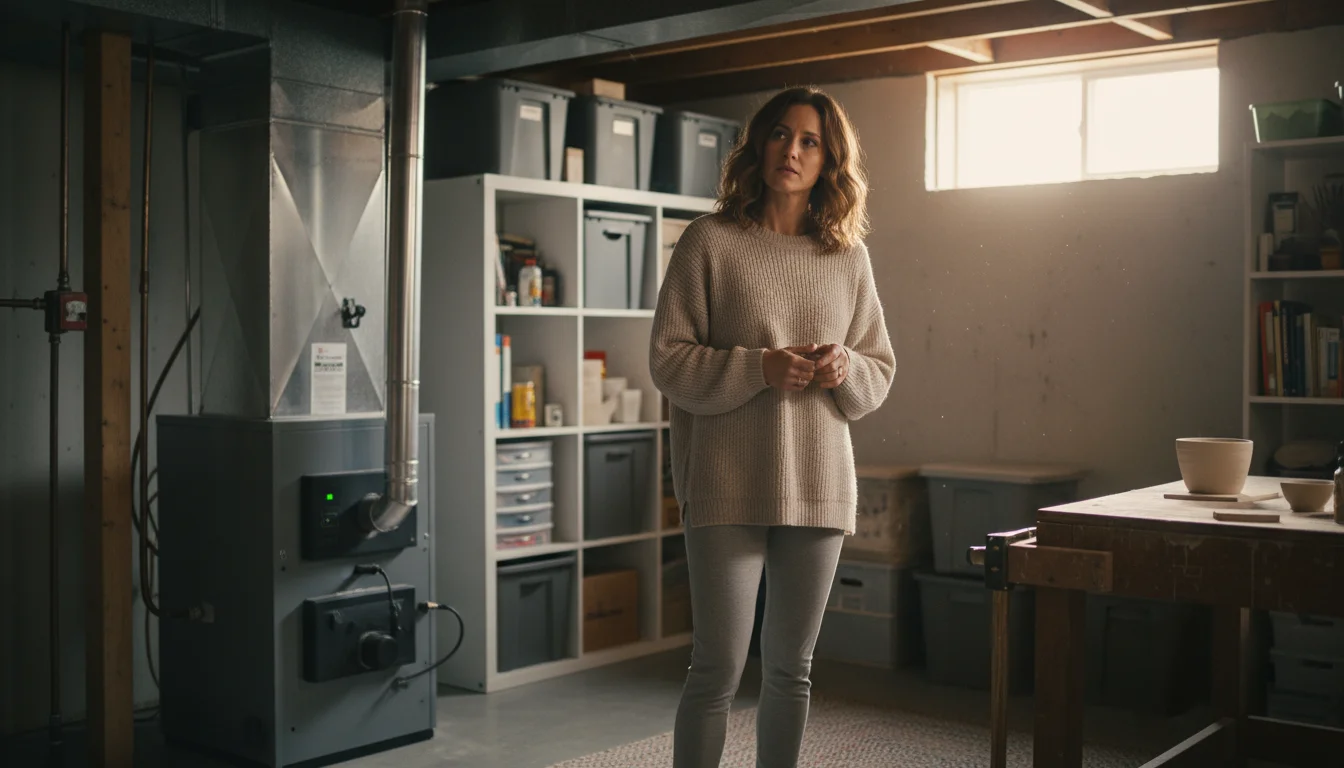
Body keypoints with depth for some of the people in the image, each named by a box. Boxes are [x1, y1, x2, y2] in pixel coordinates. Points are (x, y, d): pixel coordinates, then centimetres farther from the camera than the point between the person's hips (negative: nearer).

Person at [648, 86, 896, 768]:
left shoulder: (848, 257, 10)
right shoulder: (710, 241, -2)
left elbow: (879, 372, 15)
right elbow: (668, 360, -5)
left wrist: (844, 370, -8)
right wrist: (760, 367, -18)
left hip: (819, 482, 4)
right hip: (729, 484, -4)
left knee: (791, 668, 13)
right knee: (719, 666, -3)